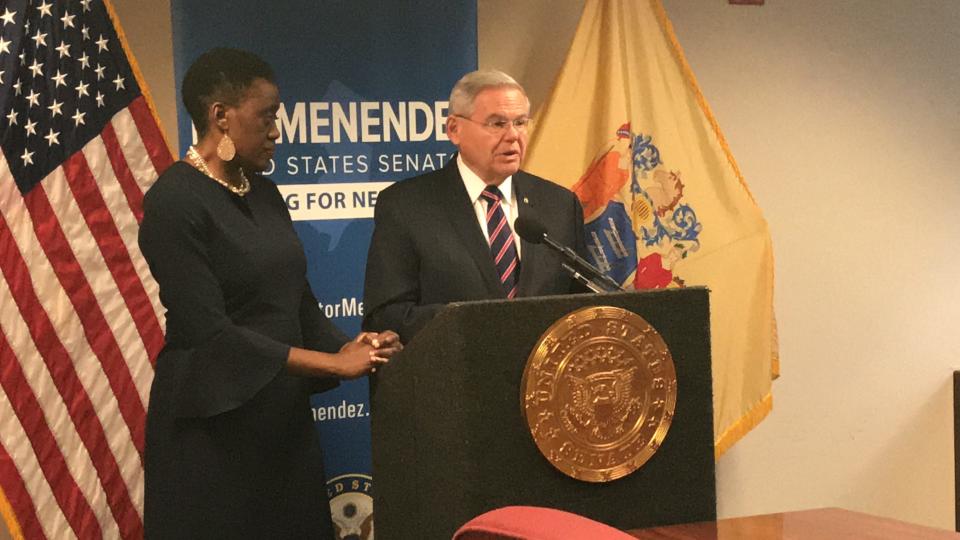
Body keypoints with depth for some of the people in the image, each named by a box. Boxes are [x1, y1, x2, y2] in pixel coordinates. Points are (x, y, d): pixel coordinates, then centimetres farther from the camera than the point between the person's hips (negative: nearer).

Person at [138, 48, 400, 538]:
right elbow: (210, 331, -19)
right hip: (215, 421, -7)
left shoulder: (264, 194, 10)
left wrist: (348, 348, -8)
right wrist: (331, 363, -18)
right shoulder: (174, 203, -13)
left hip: (284, 414, 7)